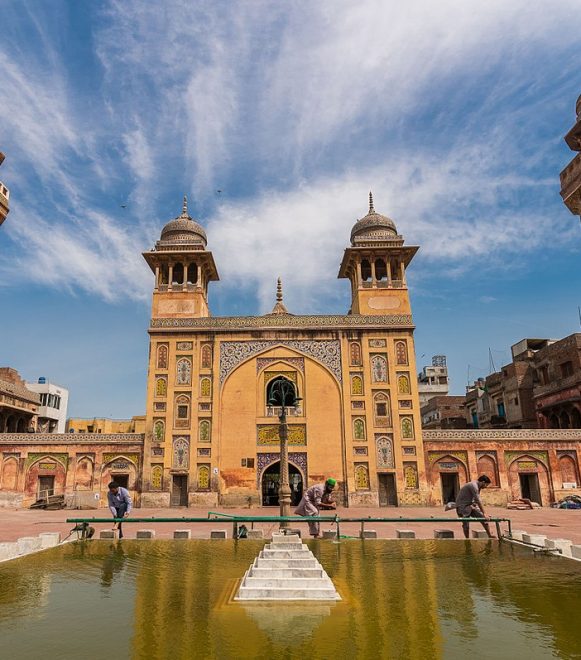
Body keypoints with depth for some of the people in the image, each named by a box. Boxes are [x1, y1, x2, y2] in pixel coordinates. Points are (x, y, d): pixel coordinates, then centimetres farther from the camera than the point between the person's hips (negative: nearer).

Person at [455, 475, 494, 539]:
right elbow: (478, 501, -23)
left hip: (470, 504, 9)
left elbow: (478, 501, 12)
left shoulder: (477, 486, 8)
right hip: (462, 505, -9)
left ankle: (490, 536, 7)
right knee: (466, 524, -5)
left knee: (483, 518, 1)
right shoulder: (473, 486, -22)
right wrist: (484, 513, -21)